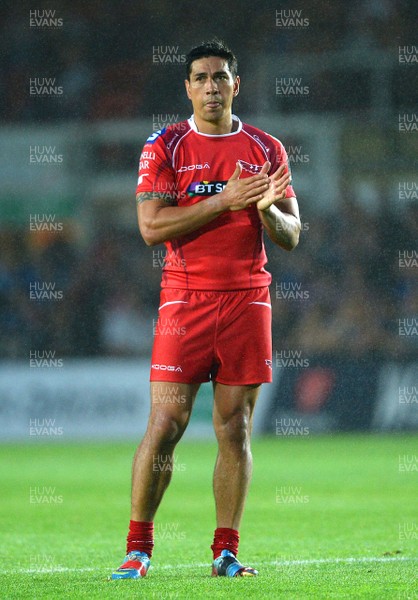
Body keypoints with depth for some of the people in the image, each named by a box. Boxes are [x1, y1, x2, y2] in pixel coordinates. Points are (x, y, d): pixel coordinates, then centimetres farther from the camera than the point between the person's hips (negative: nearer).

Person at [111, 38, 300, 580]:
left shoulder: (266, 149, 10)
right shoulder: (164, 147, 2)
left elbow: (290, 236, 10)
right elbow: (152, 226, -9)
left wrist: (266, 209, -13)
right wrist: (225, 199, -15)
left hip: (248, 300, 2)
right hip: (185, 300, -2)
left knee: (235, 430, 2)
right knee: (164, 427, -6)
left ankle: (225, 551, 8)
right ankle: (138, 549, 2)